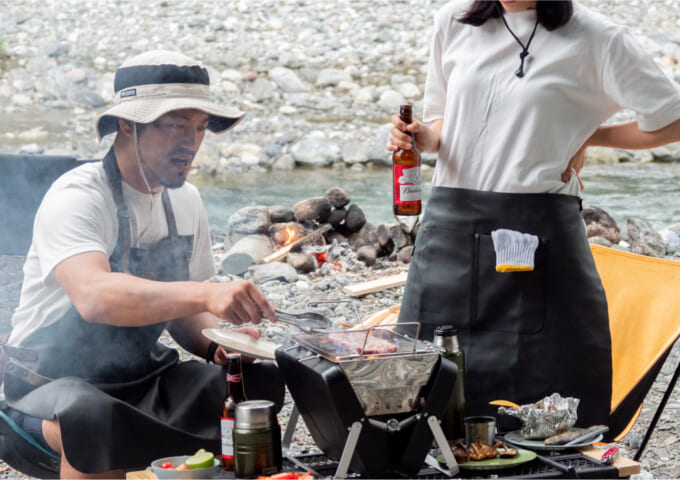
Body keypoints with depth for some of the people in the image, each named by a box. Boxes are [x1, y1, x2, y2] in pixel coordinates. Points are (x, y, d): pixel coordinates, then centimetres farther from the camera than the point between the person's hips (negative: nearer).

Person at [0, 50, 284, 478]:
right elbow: (94, 298, -39)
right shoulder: (77, 198, -19)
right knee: (92, 415, -40)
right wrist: (207, 293, -51)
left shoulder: (185, 202, 5)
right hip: (53, 386, -6)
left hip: (144, 378, 6)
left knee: (264, 379, -16)